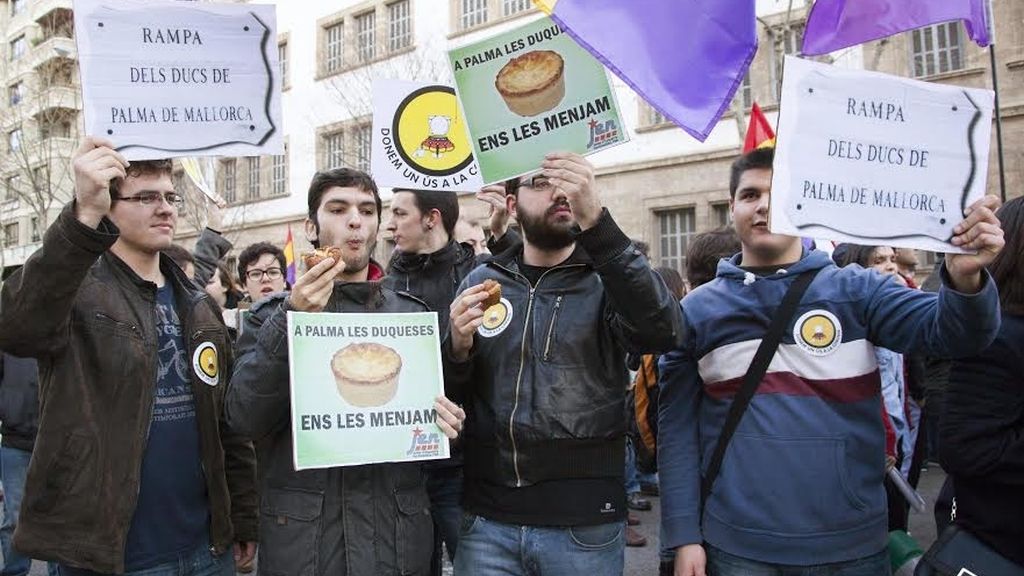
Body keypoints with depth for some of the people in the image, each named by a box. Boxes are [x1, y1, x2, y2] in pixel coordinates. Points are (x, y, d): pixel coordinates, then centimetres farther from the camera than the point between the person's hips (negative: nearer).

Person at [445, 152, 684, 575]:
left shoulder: (607, 281, -2)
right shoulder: (480, 282, 4)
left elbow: (661, 331, -24)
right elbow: (443, 398, 8)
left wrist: (595, 219, -31)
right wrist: (458, 348, -14)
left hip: (584, 527, -1)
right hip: (487, 521, 2)